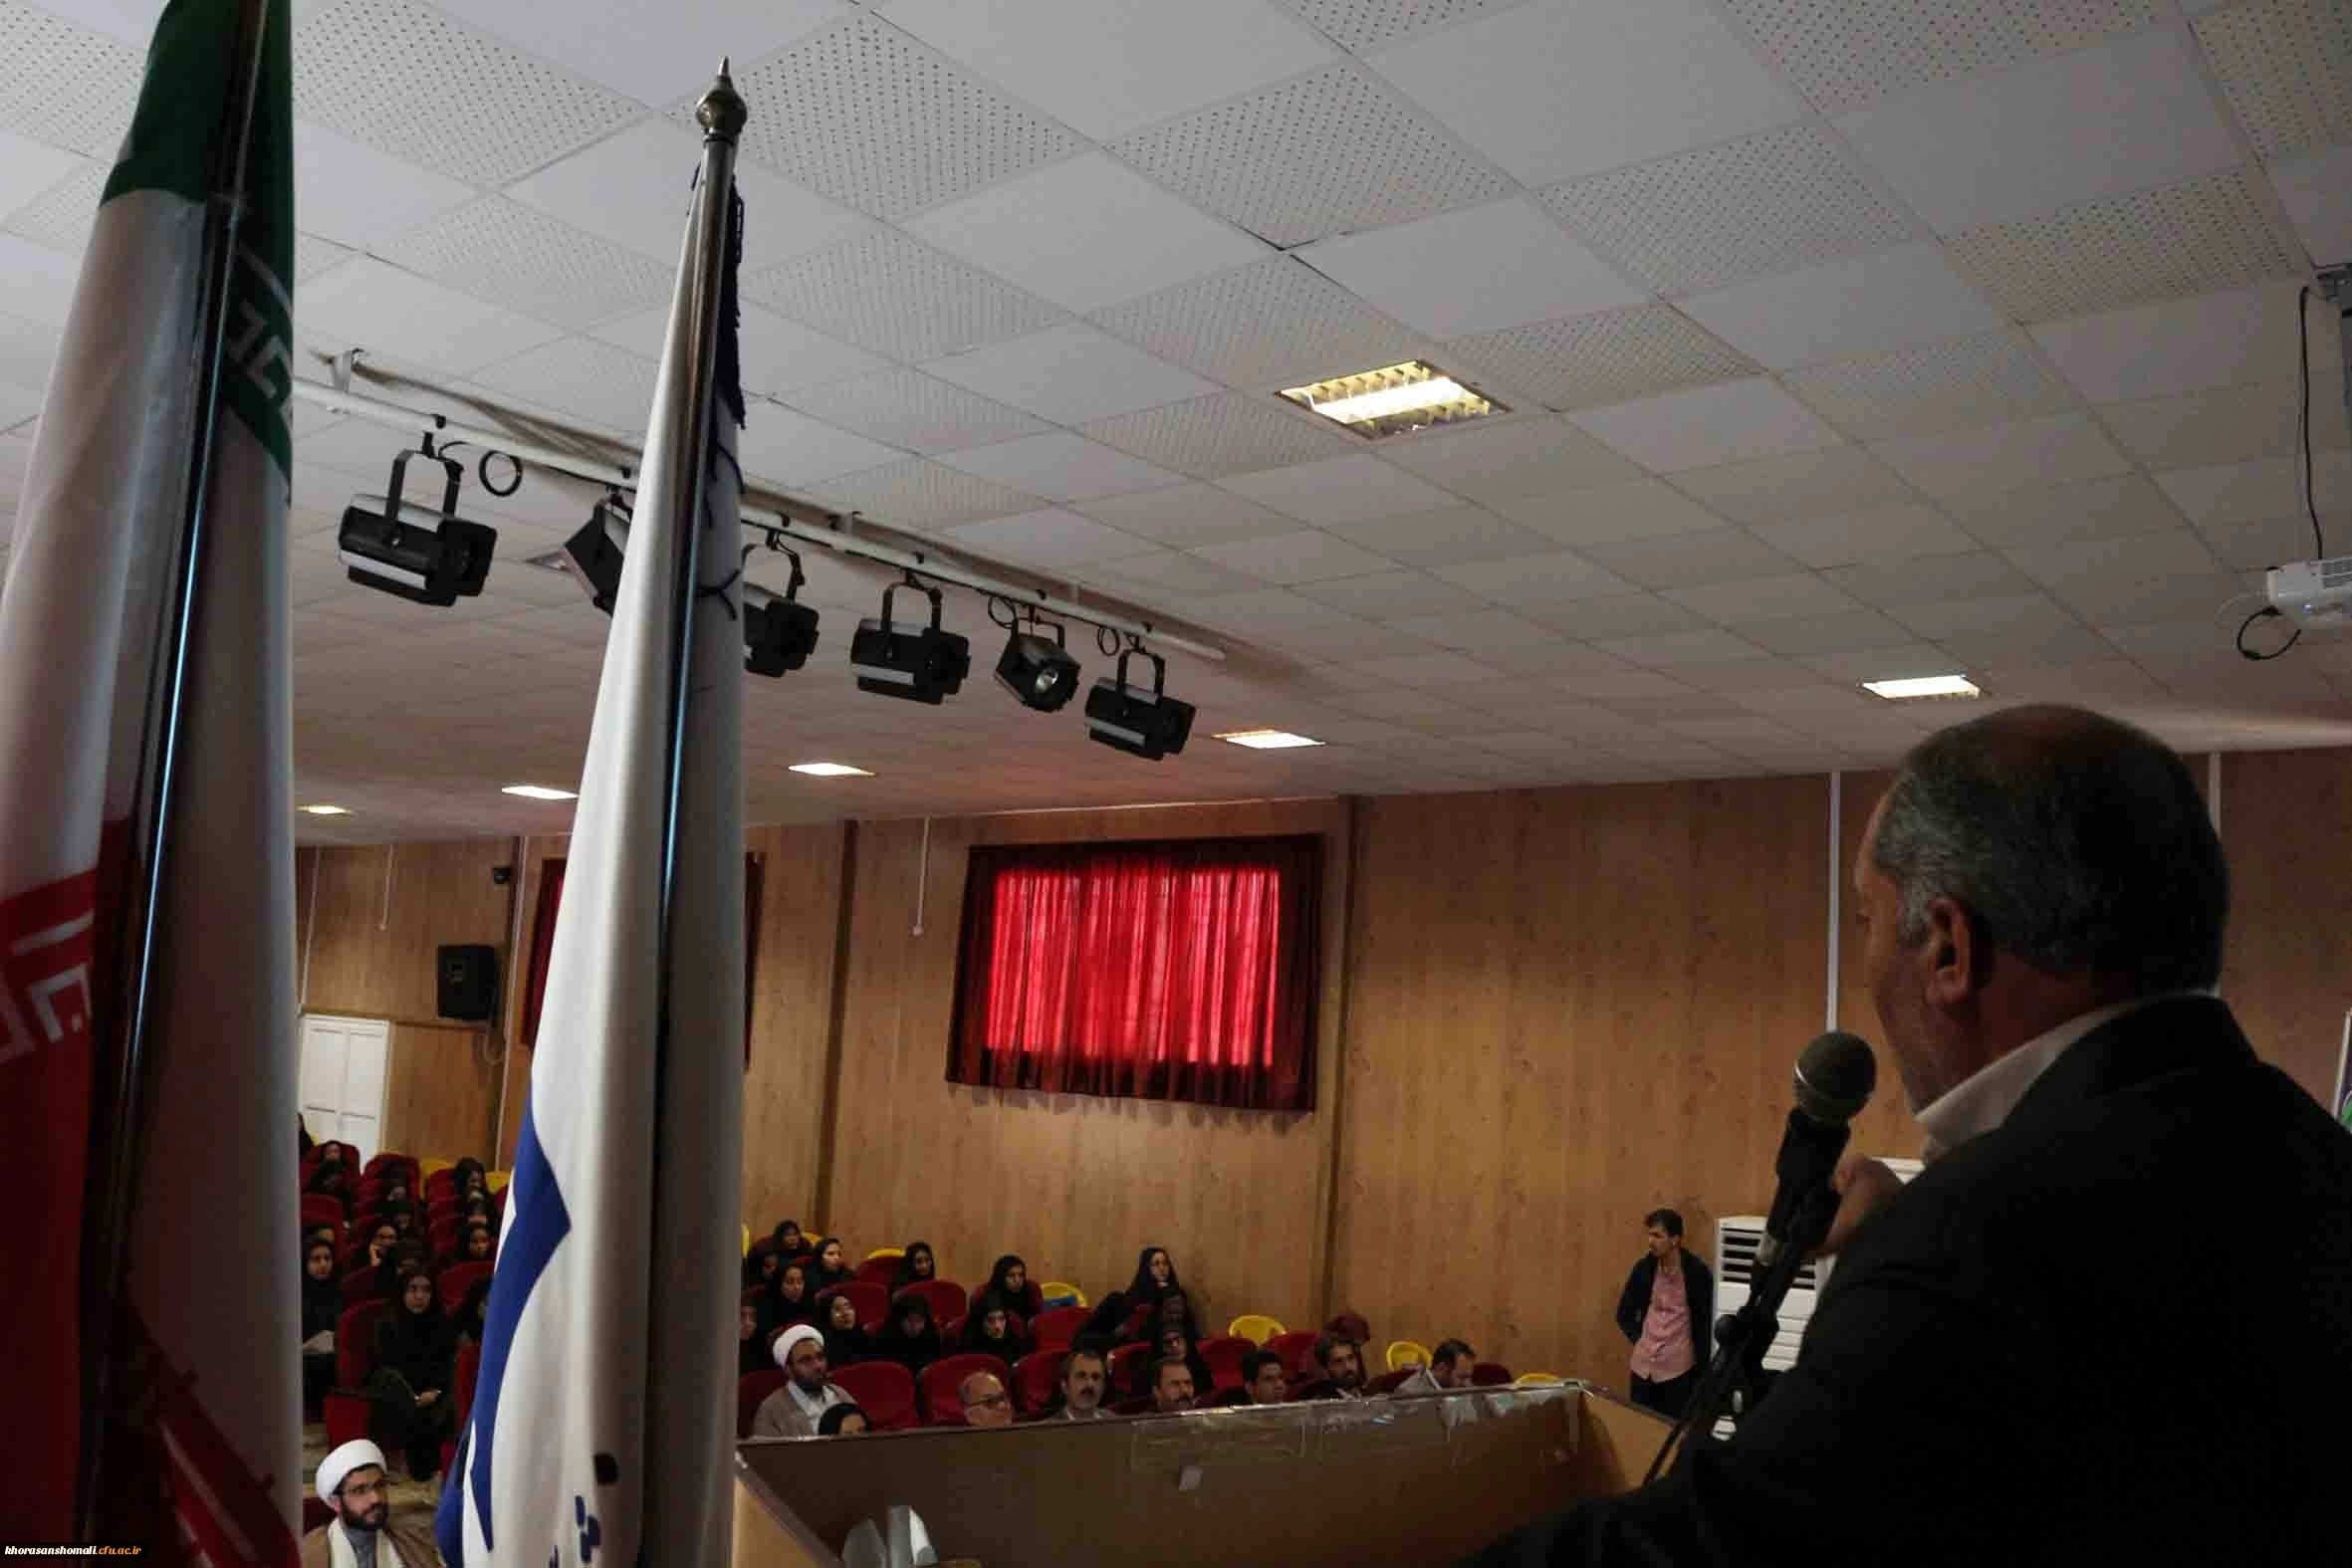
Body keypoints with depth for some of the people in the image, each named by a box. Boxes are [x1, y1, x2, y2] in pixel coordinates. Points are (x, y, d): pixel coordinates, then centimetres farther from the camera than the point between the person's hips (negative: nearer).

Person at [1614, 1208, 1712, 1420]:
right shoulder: (1644, 1267, 1)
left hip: (1678, 1367, -4)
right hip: (1644, 1364, 4)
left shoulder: (1696, 1271, -11)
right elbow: (1624, 1313, 15)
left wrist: (1701, 1369, -8)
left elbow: (1706, 1322, -7)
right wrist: (1637, 1338, 3)